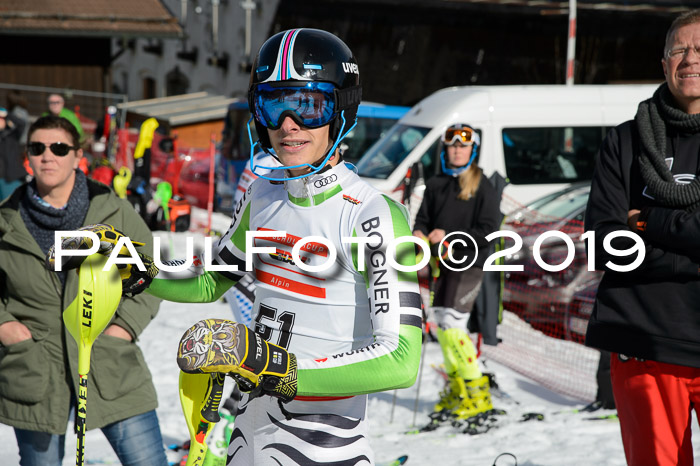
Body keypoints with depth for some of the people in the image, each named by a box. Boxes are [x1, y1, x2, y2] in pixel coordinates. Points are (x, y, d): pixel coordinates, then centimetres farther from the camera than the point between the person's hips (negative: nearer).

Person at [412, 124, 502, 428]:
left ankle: (478, 394, -8)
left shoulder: (484, 188, -4)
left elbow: (488, 231, -11)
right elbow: (423, 218, 14)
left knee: (452, 325, -15)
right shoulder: (436, 185, 13)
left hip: (468, 265, -6)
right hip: (442, 264, 6)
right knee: (441, 325, 9)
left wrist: (449, 238, -19)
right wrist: (420, 235, -10)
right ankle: (456, 390, 23)